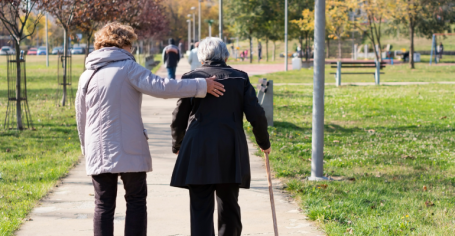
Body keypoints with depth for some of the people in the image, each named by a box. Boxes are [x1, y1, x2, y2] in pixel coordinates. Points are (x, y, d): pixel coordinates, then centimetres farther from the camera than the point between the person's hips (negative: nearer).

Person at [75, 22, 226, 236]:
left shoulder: (87, 76, 9)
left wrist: (86, 150, 24)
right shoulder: (128, 67, -4)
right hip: (130, 150, -3)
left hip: (98, 152, 4)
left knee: (103, 206, 5)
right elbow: (160, 87, -17)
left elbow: (81, 119, 13)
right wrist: (201, 86, -13)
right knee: (136, 202, 8)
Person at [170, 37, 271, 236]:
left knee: (201, 210, -2)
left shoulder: (191, 78, 3)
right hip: (231, 152, 2)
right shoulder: (240, 78, 6)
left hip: (198, 152, -2)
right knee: (229, 207, 12)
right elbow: (256, 115, 2)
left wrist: (177, 145, 24)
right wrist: (264, 142, 18)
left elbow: (179, 118, 7)